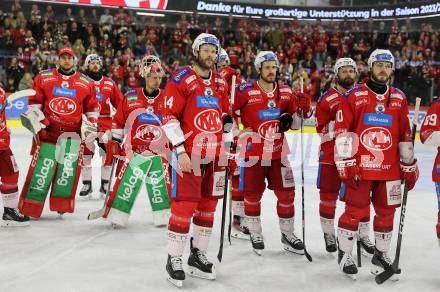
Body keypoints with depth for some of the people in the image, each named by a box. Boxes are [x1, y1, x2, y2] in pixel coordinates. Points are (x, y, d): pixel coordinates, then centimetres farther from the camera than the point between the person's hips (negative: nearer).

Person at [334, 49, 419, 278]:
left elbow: (405, 134, 16)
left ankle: (381, 254, 26)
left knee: (386, 212, 10)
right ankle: (344, 254, 13)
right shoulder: (354, 96, -2)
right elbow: (342, 131, -5)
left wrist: (410, 165, 14)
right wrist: (346, 162, -10)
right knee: (355, 211, -2)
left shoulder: (399, 98, 12)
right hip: (359, 166, -4)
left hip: (390, 169, 4)